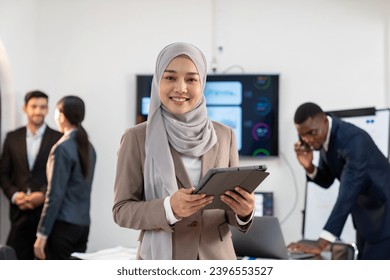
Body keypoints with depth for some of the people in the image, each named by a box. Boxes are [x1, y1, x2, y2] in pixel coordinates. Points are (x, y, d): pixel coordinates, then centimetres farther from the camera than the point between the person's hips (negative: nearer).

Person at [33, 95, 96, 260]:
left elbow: (55, 194, -16)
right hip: (83, 224, 8)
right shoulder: (88, 147, 11)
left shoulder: (62, 148, -13)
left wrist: (42, 234, -13)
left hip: (63, 224, -7)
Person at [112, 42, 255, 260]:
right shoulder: (138, 138, -7)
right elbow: (122, 210, -7)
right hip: (161, 263, -2)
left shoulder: (225, 136, 0)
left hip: (217, 259, 2)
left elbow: (233, 208, 4)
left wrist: (244, 211, -17)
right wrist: (169, 208, -23)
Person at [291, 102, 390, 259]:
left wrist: (320, 244, -43)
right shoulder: (324, 137, -3)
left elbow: (348, 194, -38)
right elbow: (326, 181, 9)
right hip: (365, 215, 9)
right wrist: (309, 167, -15)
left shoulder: (353, 139, -30)